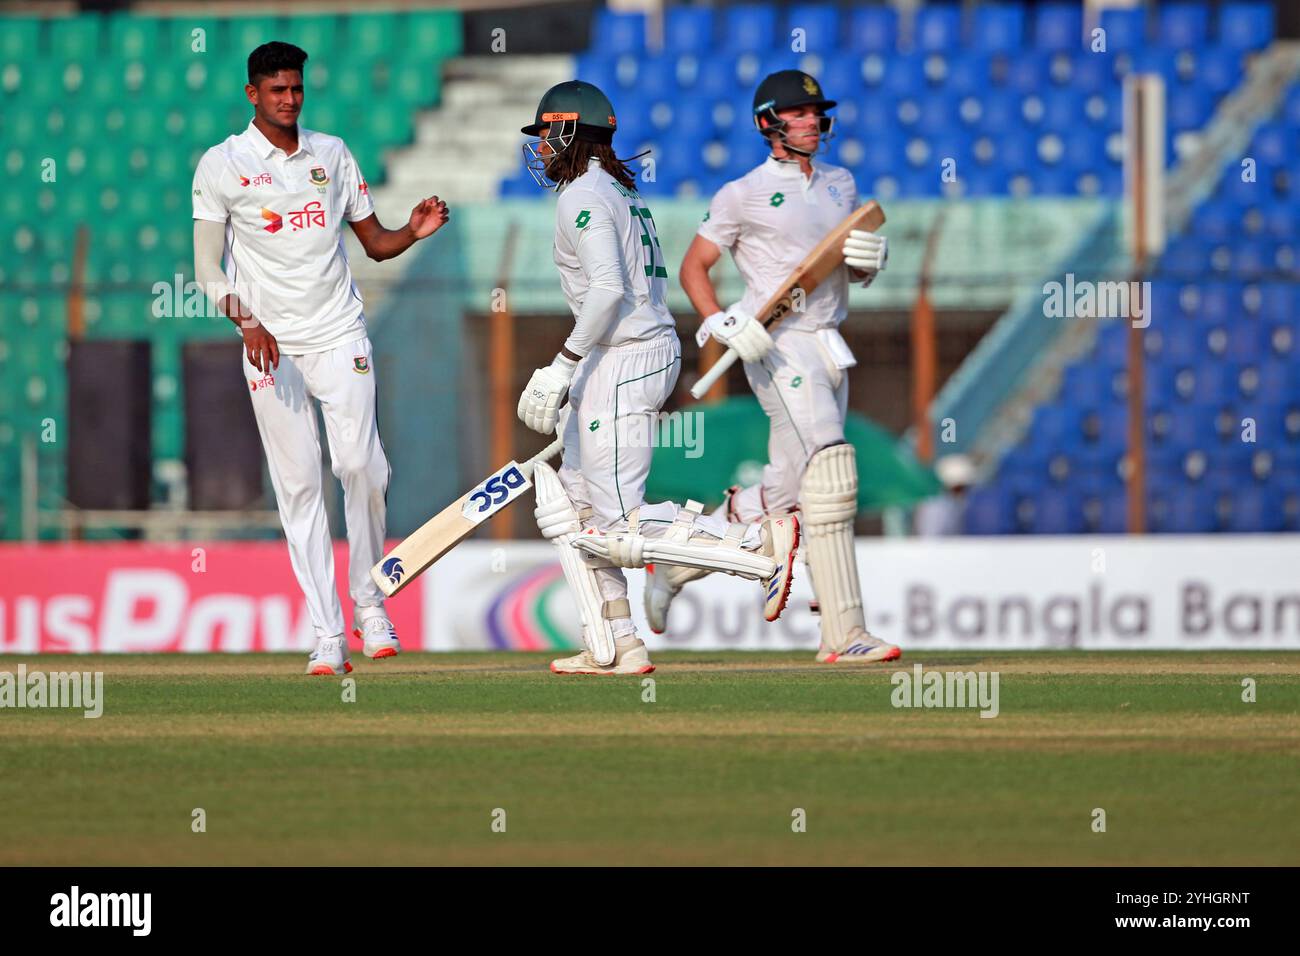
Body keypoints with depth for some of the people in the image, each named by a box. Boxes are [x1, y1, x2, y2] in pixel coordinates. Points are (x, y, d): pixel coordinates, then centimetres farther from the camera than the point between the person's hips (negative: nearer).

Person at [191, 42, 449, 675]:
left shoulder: (332, 154, 10)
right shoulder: (222, 165, 1)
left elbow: (375, 243, 15)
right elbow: (208, 270, -1)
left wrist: (415, 231, -6)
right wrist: (246, 321, -17)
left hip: (339, 337, 2)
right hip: (270, 345, -2)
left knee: (360, 467, -11)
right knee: (298, 485, -3)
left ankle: (370, 606, 8)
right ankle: (328, 638, -4)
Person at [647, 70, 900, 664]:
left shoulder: (840, 184, 16)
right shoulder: (745, 193, -3)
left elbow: (859, 272, 20)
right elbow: (693, 266, -1)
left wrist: (870, 258, -4)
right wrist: (723, 324, -18)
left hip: (829, 348, 8)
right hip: (776, 349, -8)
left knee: (784, 492, 8)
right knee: (829, 477, -19)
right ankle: (843, 636, -17)